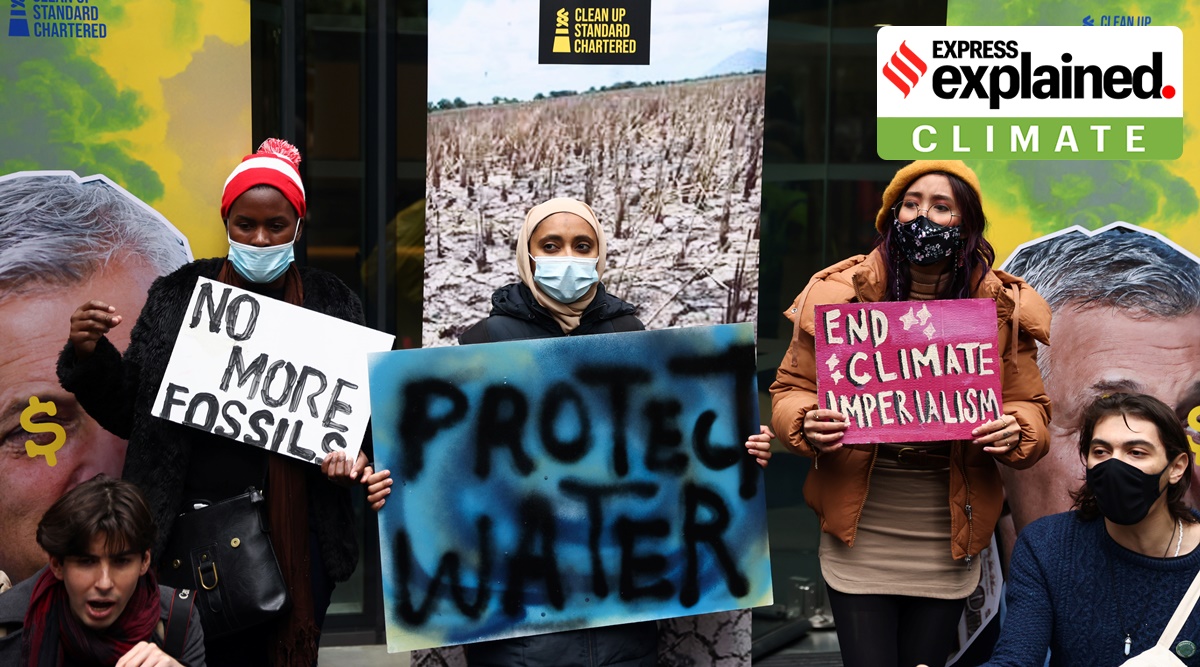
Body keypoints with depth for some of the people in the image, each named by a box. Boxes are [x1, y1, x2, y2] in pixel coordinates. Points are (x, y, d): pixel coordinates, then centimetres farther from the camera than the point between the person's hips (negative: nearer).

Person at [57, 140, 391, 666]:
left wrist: (359, 464, -13)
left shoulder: (333, 305, 4)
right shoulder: (177, 296, 3)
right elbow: (129, 413, 8)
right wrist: (88, 356, -9)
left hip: (295, 535, 0)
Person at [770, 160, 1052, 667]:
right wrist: (807, 424, -20)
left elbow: (1030, 407, 4)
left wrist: (1014, 432, -19)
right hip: (859, 534, -1)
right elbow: (791, 390, 3)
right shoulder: (841, 293, -4)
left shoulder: (1002, 307, 0)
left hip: (948, 541, 2)